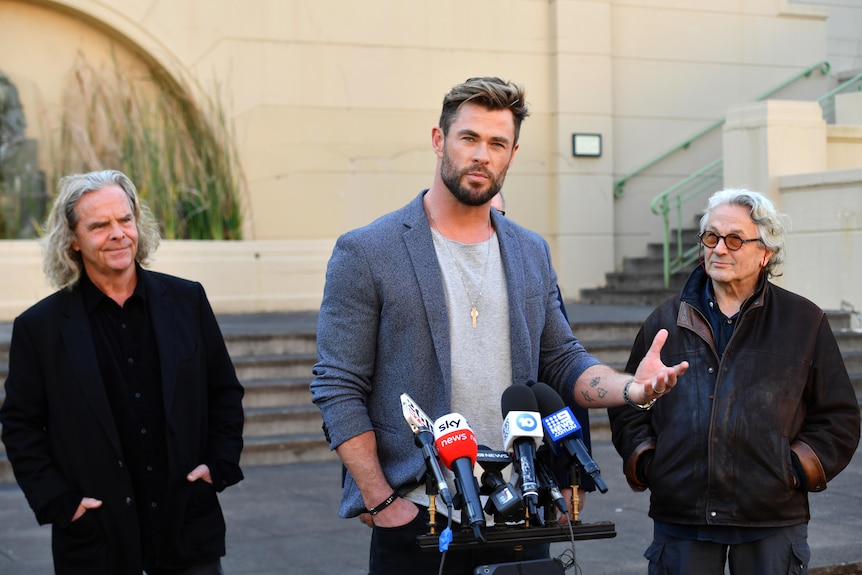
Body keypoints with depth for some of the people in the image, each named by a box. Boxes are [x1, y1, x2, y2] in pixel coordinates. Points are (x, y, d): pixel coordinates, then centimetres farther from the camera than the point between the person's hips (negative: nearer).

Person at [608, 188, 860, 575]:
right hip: (679, 515, 1)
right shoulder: (666, 321, 11)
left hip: (772, 522, -1)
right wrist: (644, 462, 2)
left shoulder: (804, 322, 7)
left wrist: (797, 469, -4)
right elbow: (627, 407, 17)